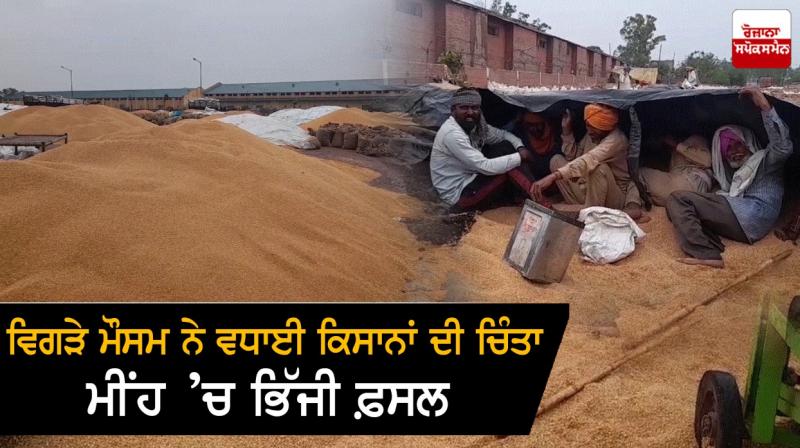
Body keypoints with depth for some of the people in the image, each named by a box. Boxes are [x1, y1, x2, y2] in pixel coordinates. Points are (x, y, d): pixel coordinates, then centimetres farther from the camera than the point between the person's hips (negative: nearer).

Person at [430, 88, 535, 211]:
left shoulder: (476, 125, 1)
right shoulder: (452, 133, -25)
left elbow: (504, 134, 16)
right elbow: (485, 167, -28)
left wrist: (520, 147, -6)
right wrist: (520, 157, -19)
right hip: (459, 194, -9)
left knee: (506, 149, -1)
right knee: (509, 170, -18)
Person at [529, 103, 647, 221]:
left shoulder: (617, 139, -23)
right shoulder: (591, 134, 1)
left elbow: (588, 160, -39)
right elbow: (573, 156, 12)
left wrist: (553, 176, -51)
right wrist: (566, 130, -4)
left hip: (614, 196, -8)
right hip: (591, 190, 8)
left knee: (599, 167, -37)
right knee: (556, 160, -3)